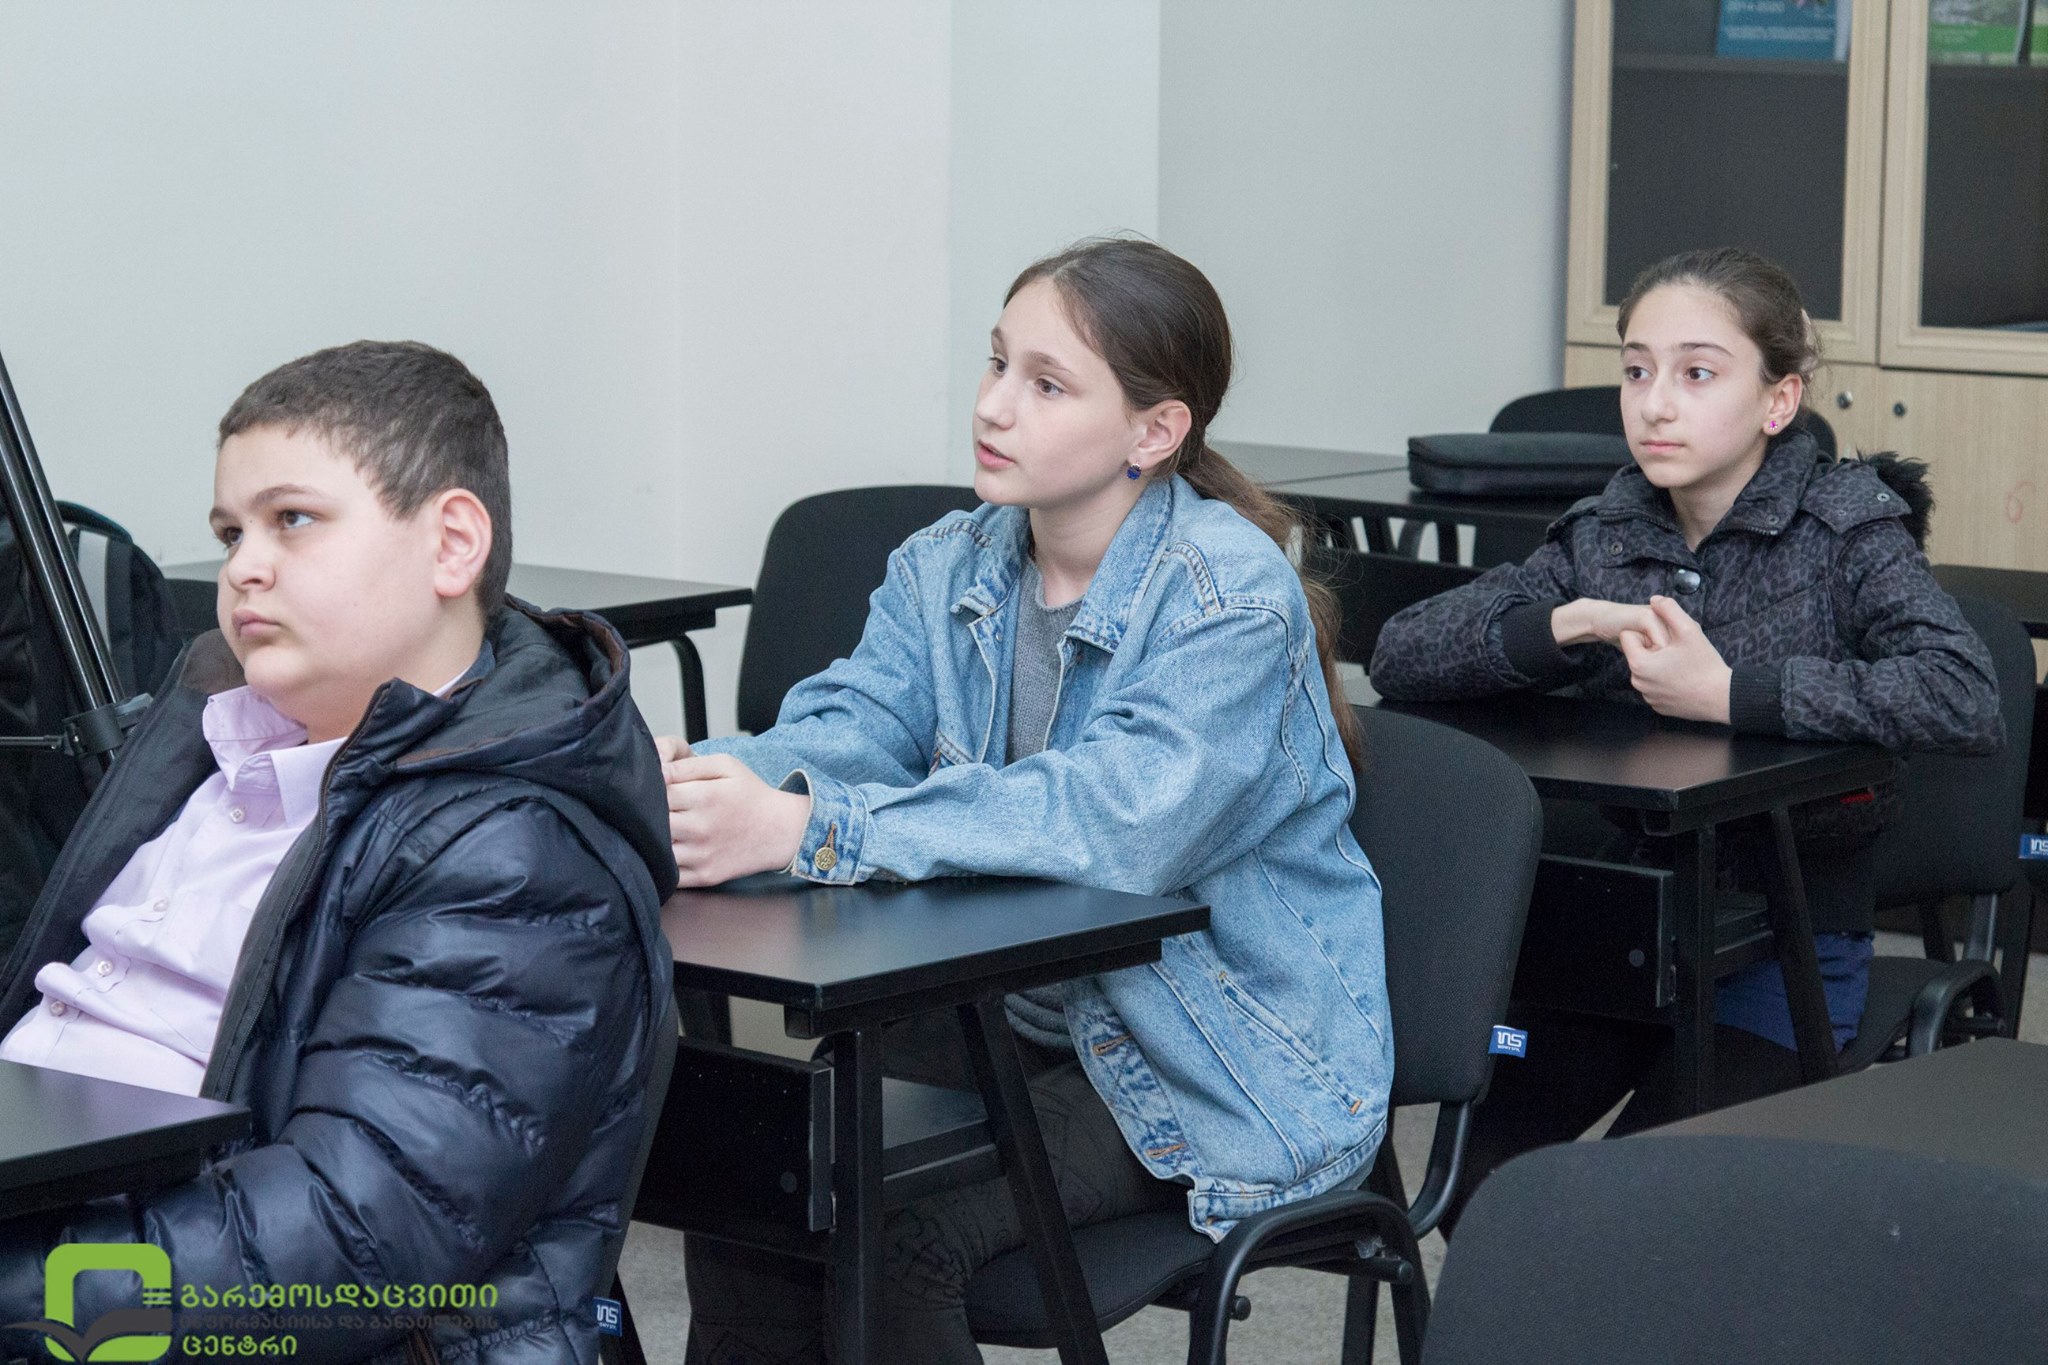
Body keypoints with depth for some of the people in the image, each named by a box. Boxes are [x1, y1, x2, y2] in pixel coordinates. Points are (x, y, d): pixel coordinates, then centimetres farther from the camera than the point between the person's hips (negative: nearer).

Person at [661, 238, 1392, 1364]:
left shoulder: (1232, 597, -19)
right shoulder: (948, 569, 4)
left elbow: (1126, 819, -34)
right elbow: (852, 725, -11)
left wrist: (807, 829, -42)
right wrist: (696, 781, -35)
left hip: (1223, 1068, -6)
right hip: (1016, 1014, 7)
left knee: (892, 1230, -23)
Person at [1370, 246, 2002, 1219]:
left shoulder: (1846, 528, -9)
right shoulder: (1603, 537, 4)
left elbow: (1965, 701, -27)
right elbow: (1399, 655, -2)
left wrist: (1726, 691, -26)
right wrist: (1563, 626, -19)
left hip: (1785, 943, -4)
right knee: (1476, 1166, -11)